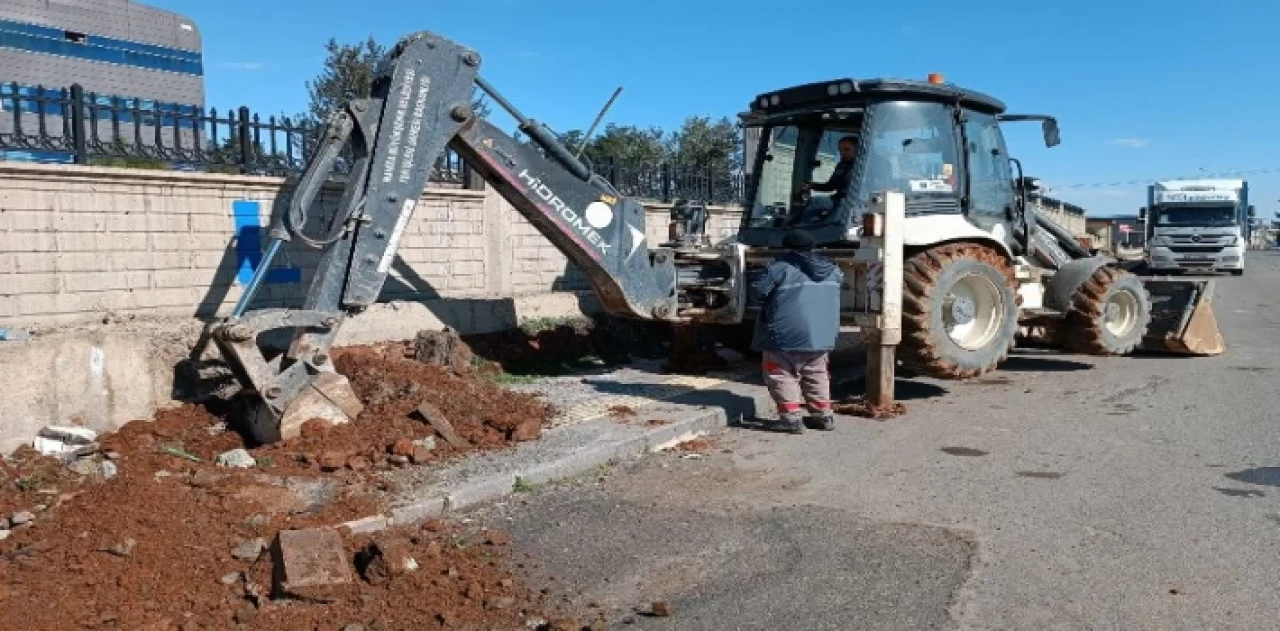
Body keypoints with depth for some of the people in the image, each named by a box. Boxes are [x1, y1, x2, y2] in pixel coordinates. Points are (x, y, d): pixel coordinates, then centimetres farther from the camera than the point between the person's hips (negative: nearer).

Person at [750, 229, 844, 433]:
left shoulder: (781, 267, -11)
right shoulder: (831, 268, 8)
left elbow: (759, 289, -9)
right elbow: (839, 280, 26)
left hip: (786, 334, -6)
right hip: (822, 335, 6)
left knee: (783, 375, 4)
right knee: (816, 374, 20)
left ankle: (792, 418, -3)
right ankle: (824, 415, 25)